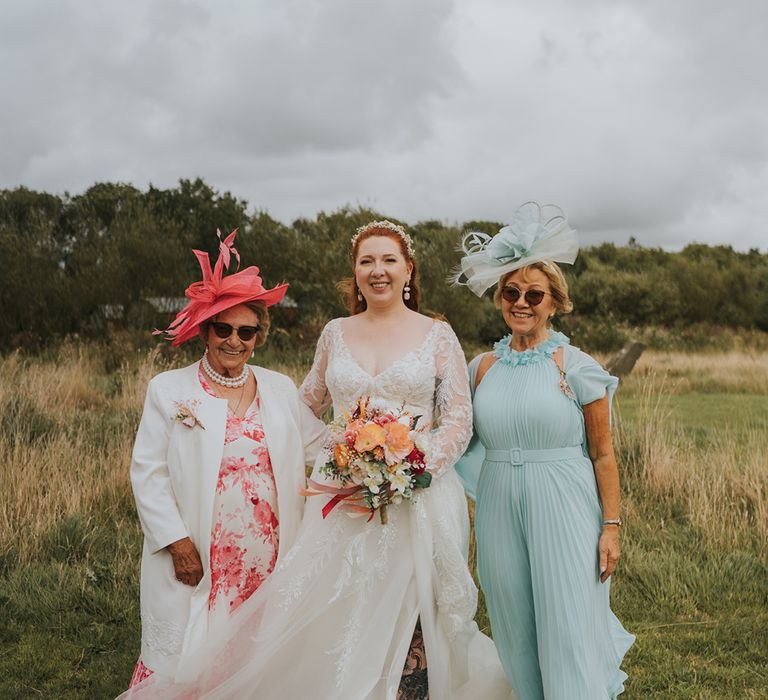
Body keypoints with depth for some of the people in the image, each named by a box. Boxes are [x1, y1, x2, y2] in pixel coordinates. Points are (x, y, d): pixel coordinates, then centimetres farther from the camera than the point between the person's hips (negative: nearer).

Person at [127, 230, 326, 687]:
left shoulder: (281, 389, 10)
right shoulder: (169, 390, 0)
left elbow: (319, 447, 12)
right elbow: (148, 473, -3)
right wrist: (177, 542, -9)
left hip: (269, 559, 3)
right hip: (198, 561, -2)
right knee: (189, 663, 1)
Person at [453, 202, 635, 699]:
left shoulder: (576, 367, -5)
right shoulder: (484, 368, 7)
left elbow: (603, 455, -4)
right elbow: (466, 441, 17)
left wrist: (611, 527, -6)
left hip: (562, 508, -4)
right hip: (500, 507, 4)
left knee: (567, 627, -2)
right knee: (517, 629, 12)